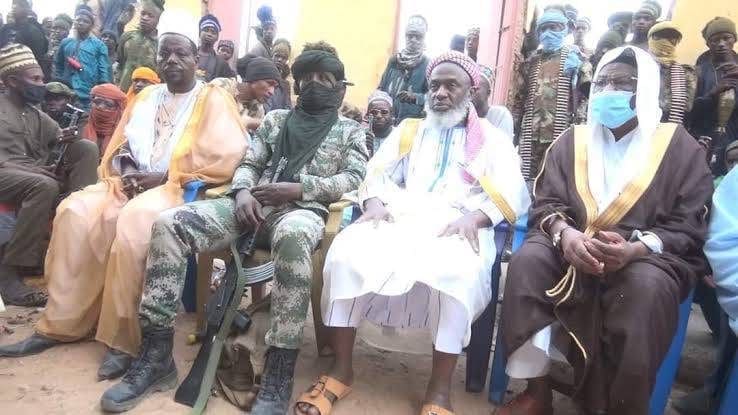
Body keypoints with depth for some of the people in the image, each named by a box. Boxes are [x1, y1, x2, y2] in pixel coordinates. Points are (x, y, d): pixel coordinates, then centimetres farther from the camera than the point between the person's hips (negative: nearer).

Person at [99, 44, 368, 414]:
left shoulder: (350, 131, 18)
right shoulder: (275, 119, 27)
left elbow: (353, 180, 2)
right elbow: (248, 163, 18)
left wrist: (297, 189, -12)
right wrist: (242, 191, -6)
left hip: (302, 209, -4)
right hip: (253, 203, 4)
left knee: (292, 236, -44)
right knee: (168, 223, -20)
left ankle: (278, 373, -37)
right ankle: (156, 352, -15)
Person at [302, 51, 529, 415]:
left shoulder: (492, 139, 20)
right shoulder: (408, 130, 28)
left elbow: (513, 195, 4)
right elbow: (377, 174, 16)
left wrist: (474, 218, -17)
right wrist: (374, 203, -8)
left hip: (458, 226, -2)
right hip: (400, 217, 3)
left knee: (456, 274, -37)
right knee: (346, 251, -27)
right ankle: (341, 370, -14)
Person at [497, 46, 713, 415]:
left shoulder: (678, 146, 6)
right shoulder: (572, 141, 13)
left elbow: (690, 227, -1)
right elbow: (545, 202, 5)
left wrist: (636, 248, -22)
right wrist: (565, 233, -20)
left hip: (650, 253, -2)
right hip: (572, 245, 2)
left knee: (647, 287, -36)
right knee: (527, 260, -28)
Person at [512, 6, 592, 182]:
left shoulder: (575, 58, 8)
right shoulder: (531, 61, 18)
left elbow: (588, 91, -2)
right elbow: (519, 97, 18)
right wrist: (513, 127, 11)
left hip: (561, 133, -3)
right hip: (531, 133, 4)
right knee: (528, 176, 2)